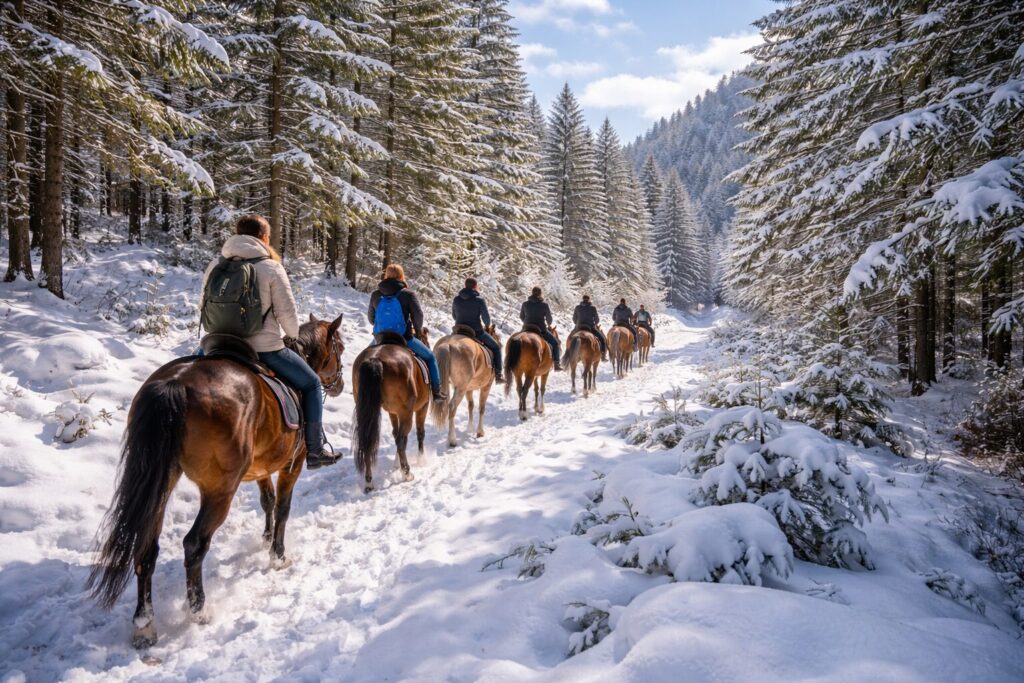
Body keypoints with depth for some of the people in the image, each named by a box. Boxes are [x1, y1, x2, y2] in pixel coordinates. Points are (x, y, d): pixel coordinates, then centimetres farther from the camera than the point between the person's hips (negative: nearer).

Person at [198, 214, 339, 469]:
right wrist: (294, 336, 11)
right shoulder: (271, 268, -9)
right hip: (265, 349, -5)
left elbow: (204, 306, 12)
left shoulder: (216, 265, 4)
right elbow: (287, 313, -9)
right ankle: (315, 450, 13)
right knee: (311, 383, 14)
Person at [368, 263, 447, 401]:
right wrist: (417, 330, 8)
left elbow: (371, 317, 13)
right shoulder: (408, 293, -6)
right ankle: (436, 391, 10)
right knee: (430, 357, 15)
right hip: (404, 337, -3)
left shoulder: (376, 294, 5)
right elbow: (418, 315, -10)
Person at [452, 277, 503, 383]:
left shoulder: (456, 299, 0)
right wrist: (487, 325, 13)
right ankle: (498, 374, 11)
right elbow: (486, 319, -10)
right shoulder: (479, 300, -12)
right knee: (496, 347, 15)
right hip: (476, 332, -4)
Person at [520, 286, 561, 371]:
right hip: (541, 330, -3)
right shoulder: (544, 304, -6)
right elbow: (549, 319, 0)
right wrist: (549, 325, 22)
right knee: (555, 343, 16)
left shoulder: (525, 304, 2)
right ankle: (557, 364, 9)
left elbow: (521, 316, 12)